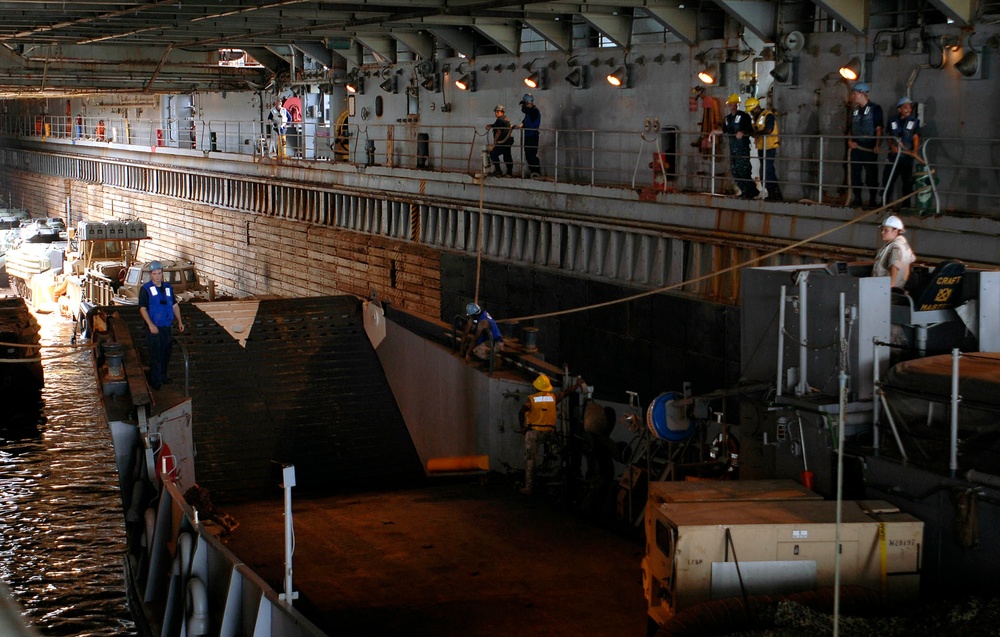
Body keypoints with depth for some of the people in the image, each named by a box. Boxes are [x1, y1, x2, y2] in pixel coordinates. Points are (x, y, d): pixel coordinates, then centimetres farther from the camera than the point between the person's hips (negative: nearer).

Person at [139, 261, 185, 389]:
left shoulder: (168, 287, 11)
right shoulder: (145, 289, -7)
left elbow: (175, 305, 18)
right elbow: (142, 308, -12)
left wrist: (180, 321, 12)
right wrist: (150, 325, -22)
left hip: (167, 326, 6)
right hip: (154, 328, -6)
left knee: (166, 352, 15)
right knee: (155, 354, -5)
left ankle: (163, 375, 30)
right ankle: (155, 380, 2)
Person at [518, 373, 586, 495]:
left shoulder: (532, 399, -2)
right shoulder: (553, 396, 4)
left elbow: (521, 412, -15)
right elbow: (567, 392, 17)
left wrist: (522, 427, -3)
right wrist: (578, 384, 34)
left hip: (534, 432, -2)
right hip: (549, 434, 2)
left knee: (530, 460, 4)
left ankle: (528, 487, 3)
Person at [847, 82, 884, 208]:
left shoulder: (874, 108, -3)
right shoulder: (855, 110, 17)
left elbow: (878, 128, -9)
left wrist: (877, 146, -18)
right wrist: (850, 141, 3)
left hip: (869, 149, -6)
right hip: (856, 147, 6)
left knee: (871, 176, -1)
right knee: (855, 174, 5)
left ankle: (873, 200, 6)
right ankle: (857, 199, 12)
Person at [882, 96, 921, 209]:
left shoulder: (914, 121, 2)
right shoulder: (893, 121, 7)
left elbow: (916, 137, -6)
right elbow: (890, 137, 10)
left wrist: (915, 150, -22)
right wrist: (892, 146, -10)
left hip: (907, 156, -2)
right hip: (893, 155, 2)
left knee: (907, 181, 4)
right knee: (887, 179, 3)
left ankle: (906, 205, 11)